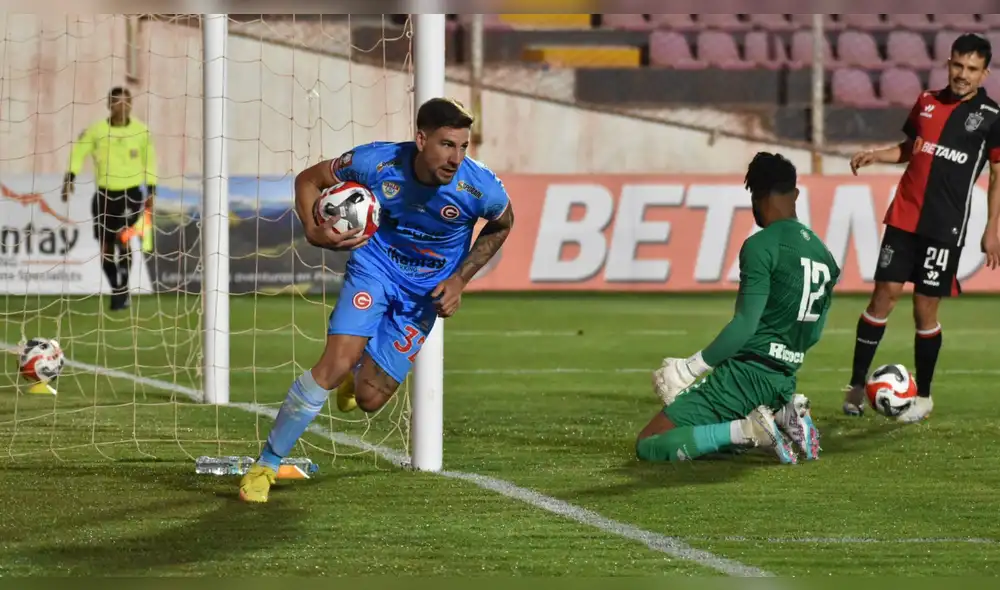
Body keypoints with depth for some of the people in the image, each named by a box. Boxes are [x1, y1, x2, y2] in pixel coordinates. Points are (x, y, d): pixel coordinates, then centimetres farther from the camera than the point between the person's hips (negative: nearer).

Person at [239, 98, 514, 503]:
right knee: (336, 364, -22)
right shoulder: (379, 163, -22)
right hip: (375, 268, -1)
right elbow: (309, 179, -5)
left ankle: (359, 374, 39)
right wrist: (314, 232, -24)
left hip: (426, 294, 1)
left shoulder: (479, 187, -23)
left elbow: (501, 225, 2)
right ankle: (266, 465, -9)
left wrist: (460, 279, -8)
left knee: (370, 398, -2)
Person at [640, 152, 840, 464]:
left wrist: (690, 368, -14)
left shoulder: (762, 246, -13)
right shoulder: (823, 254, 11)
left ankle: (749, 430, -18)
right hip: (784, 379, 8)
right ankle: (784, 413, 6)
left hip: (745, 372, -8)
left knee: (649, 445, -5)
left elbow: (745, 325, -19)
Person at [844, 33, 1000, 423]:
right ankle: (857, 384, 6)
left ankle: (923, 397, 15)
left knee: (925, 310, 0)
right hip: (904, 217, 3)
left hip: (945, 228, -3)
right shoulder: (927, 102, 9)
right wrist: (875, 155, 4)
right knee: (884, 296, -1)